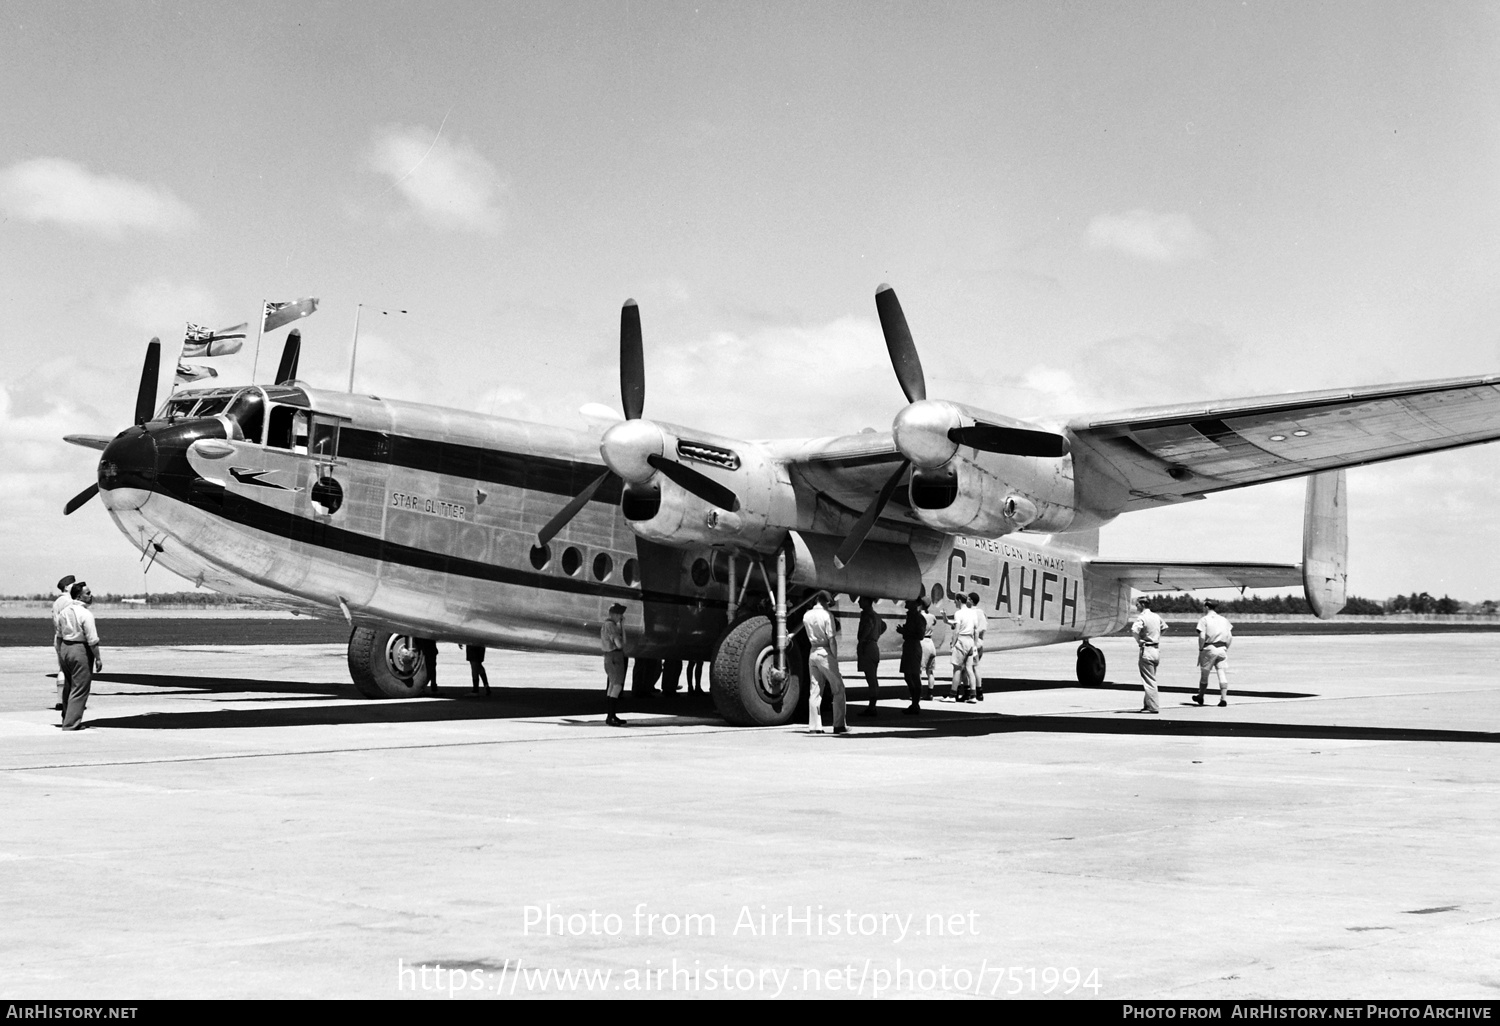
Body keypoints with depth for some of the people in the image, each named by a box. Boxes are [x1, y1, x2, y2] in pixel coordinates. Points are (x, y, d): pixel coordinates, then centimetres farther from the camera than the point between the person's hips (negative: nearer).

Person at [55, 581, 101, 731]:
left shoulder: (65, 611, 7)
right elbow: (92, 639, -18)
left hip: (65, 647, 8)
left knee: (68, 687, 21)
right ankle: (71, 724, -3)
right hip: (81, 650, -8)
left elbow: (59, 634, 15)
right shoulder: (85, 614, -17)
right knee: (79, 690, -2)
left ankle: (66, 719, 33)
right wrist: (98, 658, -10)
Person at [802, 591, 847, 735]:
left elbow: (809, 635, 12)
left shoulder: (806, 615, 7)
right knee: (838, 689, 4)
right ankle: (839, 725, 2)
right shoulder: (827, 615, -12)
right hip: (825, 653, -6)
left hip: (812, 652, 6)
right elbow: (831, 639, -14)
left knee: (814, 690, 8)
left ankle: (814, 726, 5)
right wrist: (835, 658, -9)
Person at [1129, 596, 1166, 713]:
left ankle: (1154, 707, -4)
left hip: (1146, 651, -8)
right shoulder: (1156, 617, 10)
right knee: (1151, 679, 17)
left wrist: (1139, 640, -15)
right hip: (1157, 650, 8)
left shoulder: (1141, 618, -15)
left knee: (1149, 681, -3)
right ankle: (1148, 705, 23)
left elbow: (1134, 630, -32)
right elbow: (1164, 627, 28)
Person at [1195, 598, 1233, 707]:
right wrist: (1226, 649, 13)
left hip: (1209, 648, -4)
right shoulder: (1223, 620, 13)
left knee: (1204, 673, 10)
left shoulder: (1204, 620, -3)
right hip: (1222, 648, 4)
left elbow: (1202, 637, -13)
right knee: (1222, 673, -1)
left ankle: (1200, 697, 25)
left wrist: (1200, 649, -4)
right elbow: (1230, 636, 8)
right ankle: (1224, 698, -11)